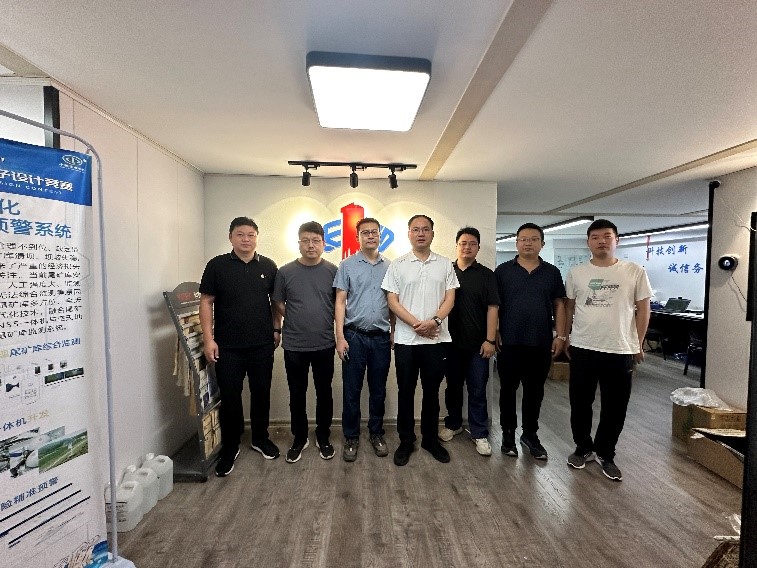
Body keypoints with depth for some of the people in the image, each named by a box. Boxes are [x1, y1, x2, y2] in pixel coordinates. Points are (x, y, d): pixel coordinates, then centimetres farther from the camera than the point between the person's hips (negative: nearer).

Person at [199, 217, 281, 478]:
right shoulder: (217, 265, -2)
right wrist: (208, 339, -8)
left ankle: (260, 438, 34)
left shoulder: (268, 266, 5)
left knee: (261, 394, 13)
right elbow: (206, 302, -2)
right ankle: (229, 448, 25)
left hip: (262, 345, 2)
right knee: (230, 398, 6)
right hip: (228, 347, -2)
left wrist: (276, 330, 6)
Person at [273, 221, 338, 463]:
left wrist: (325, 324, 0)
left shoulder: (332, 271, -3)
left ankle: (323, 438, 32)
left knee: (324, 393, 13)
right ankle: (299, 439, 32)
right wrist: (297, 322, 3)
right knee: (297, 394, 13)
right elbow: (279, 304, 6)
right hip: (294, 345, 0)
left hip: (324, 344, 0)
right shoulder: (286, 272, -2)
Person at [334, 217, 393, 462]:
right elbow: (340, 302, -3)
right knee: (351, 390, 7)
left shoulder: (389, 266, 7)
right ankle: (351, 437, 24)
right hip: (354, 336, -2)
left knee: (378, 390, 13)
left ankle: (376, 434, 30)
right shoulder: (347, 265, 0)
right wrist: (340, 337, -8)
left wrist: (393, 332, 8)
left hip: (381, 338, 2)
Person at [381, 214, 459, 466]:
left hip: (437, 339, 1)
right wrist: (417, 324, -13)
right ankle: (406, 441, 24)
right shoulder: (398, 265, 2)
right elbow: (392, 301, -3)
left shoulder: (445, 264, 6)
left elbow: (450, 298, 1)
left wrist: (434, 321, -16)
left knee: (432, 391, 13)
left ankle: (430, 438, 30)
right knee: (406, 391, 9)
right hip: (406, 339, -1)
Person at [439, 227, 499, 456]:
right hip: (451, 341, 2)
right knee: (453, 386, 14)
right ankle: (453, 424, 32)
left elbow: (492, 308, -2)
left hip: (478, 344, -1)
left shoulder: (486, 275, 2)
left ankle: (479, 434, 19)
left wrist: (490, 340, -9)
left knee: (477, 390, 6)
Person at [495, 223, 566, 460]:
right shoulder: (503, 271, 1)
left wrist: (560, 336, 1)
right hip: (509, 342, -1)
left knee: (534, 391, 13)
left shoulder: (552, 273, 7)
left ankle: (530, 434, 29)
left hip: (541, 343, 2)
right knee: (508, 389, 9)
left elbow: (559, 305, 8)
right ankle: (508, 434, 25)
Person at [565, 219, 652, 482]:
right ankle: (583, 448, 33)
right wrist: (564, 337, 9)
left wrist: (638, 344, 3)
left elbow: (643, 309, 3)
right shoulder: (576, 273, 2)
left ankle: (605, 454, 32)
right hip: (582, 349, 1)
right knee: (580, 404, 12)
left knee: (615, 409, 11)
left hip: (620, 351, -1)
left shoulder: (634, 272, -1)